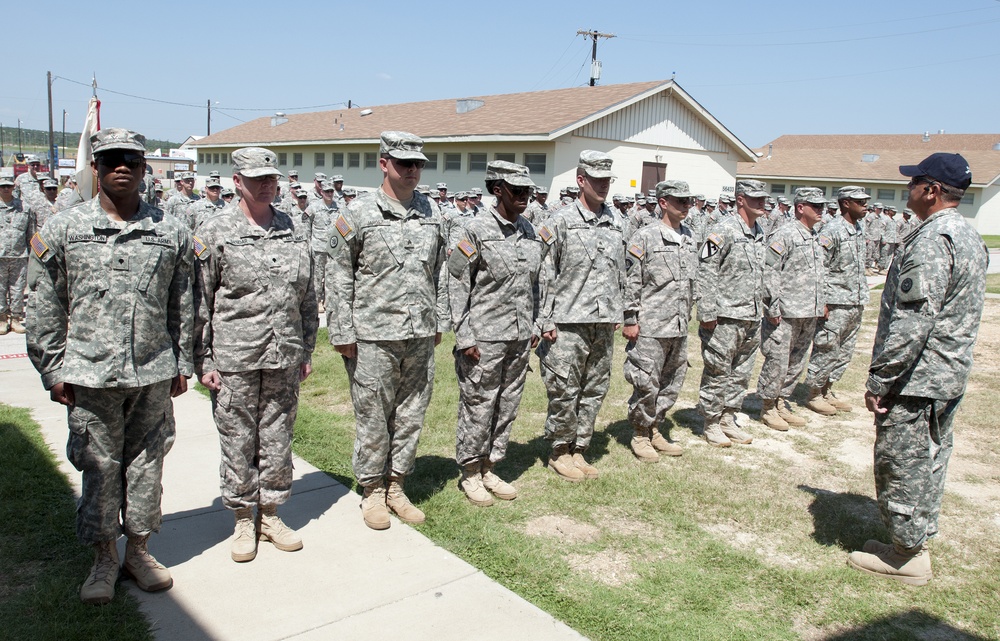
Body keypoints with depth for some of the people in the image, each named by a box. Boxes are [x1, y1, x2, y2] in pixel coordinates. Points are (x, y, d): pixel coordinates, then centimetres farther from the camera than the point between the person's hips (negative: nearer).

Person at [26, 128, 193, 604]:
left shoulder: (170, 233, 4)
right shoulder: (62, 230, 1)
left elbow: (182, 305, 9)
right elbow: (44, 309, 4)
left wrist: (182, 364, 9)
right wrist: (53, 371, 1)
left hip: (153, 374, 1)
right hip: (90, 374, -1)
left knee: (146, 463, 10)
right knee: (99, 467, 8)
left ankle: (139, 549, 28)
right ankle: (104, 559, 25)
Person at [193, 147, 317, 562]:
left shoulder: (293, 231, 8)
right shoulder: (214, 232, -3)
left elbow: (307, 298, 14)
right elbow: (199, 301, -3)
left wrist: (307, 350, 13)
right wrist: (203, 361, -6)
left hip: (284, 359, 4)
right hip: (234, 360, -3)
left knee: (278, 441, 11)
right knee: (238, 443, 7)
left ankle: (271, 514, 27)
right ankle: (242, 520, 24)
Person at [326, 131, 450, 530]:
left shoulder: (430, 213, 10)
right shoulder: (358, 214, -5)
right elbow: (338, 276, -4)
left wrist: (440, 320, 13)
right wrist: (342, 332, -7)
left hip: (421, 336, 5)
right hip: (373, 336, -4)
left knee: (411, 415, 11)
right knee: (373, 418, 5)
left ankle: (397, 485, 27)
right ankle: (372, 490, 23)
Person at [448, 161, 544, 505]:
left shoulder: (530, 231, 10)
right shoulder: (474, 230, -9)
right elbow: (456, 285, -10)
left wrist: (534, 326, 15)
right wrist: (464, 337, -13)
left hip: (520, 337, 6)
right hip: (484, 338, -6)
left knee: (507, 406, 13)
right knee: (477, 407, 4)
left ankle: (489, 468, 28)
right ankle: (470, 473, 21)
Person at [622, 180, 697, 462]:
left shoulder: (690, 239, 12)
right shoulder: (645, 237, -8)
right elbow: (631, 282, -10)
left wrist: (687, 317, 18)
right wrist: (630, 320, -13)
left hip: (679, 327, 7)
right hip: (650, 326, -7)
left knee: (671, 384, 13)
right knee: (647, 384, -1)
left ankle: (654, 430, 28)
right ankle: (640, 435, 15)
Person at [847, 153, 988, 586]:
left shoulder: (931, 241, -21)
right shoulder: (970, 237, 13)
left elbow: (912, 320, -27)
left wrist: (879, 379, -21)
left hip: (916, 377, -10)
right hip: (950, 376, 10)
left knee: (901, 462, 1)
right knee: (930, 459, 18)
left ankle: (908, 556, 13)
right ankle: (915, 541, 31)